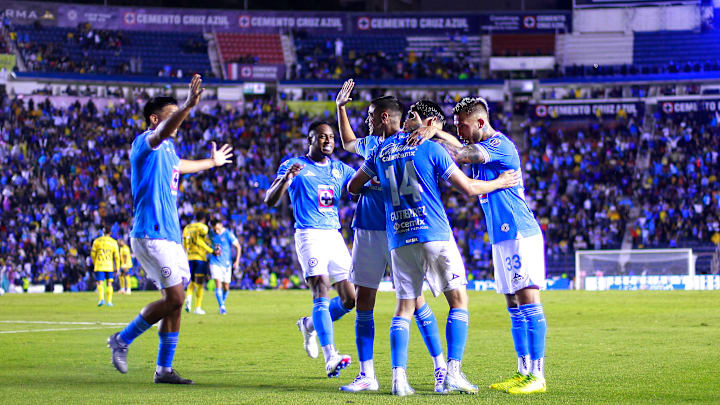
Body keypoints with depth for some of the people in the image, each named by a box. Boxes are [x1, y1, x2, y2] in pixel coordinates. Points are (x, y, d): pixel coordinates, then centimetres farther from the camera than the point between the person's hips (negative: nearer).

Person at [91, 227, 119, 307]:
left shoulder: (97, 241, 1)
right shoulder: (113, 242, 2)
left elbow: (93, 254, 5)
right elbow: (116, 256, 1)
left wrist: (94, 264, 21)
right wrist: (117, 267, 7)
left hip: (99, 266, -1)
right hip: (110, 266, 1)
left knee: (100, 283, -3)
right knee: (109, 284, 11)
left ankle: (101, 299, -24)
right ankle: (109, 301, 8)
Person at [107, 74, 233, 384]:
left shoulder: (168, 148, 19)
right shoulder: (145, 143, -8)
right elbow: (163, 132, -32)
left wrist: (212, 162, 59)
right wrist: (189, 105, -49)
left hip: (170, 235, 9)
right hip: (151, 234, -9)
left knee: (174, 301, 6)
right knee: (174, 297, -14)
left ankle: (164, 369, 11)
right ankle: (122, 340, 0)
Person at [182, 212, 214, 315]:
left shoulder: (187, 228, 15)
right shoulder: (203, 227, -4)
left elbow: (184, 245, 14)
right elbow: (199, 240, -17)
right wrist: (211, 251, -16)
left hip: (189, 258, 5)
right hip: (200, 258, -5)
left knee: (192, 281, 14)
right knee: (200, 283, 2)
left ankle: (188, 297, -15)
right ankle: (198, 307, 1)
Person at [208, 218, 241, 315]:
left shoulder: (228, 234, -8)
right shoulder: (212, 234, 3)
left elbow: (238, 247, -4)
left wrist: (237, 261, -9)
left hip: (226, 264, -1)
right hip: (215, 263, 1)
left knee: (226, 287, 6)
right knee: (218, 284, -15)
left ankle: (223, 303, 31)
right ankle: (222, 307, -16)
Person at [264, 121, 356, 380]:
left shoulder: (340, 169, 16)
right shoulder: (295, 165, 1)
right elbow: (270, 201, -6)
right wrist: (286, 178, -24)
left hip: (335, 236, 6)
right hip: (309, 234, -6)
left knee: (350, 299, 2)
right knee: (321, 291, -20)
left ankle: (309, 325, 28)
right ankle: (330, 358, -25)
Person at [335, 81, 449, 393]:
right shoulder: (370, 144, 16)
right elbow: (348, 142, 36)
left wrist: (430, 129, -31)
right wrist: (341, 107, 31)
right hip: (367, 231, 6)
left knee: (414, 299, -5)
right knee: (363, 301, 4)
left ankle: (441, 367, 4)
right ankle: (366, 375, 9)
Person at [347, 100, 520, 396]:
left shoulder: (380, 152, 11)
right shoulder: (429, 148, 1)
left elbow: (353, 187, 21)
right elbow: (468, 188, 0)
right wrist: (500, 183, 16)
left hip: (398, 240, 4)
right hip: (434, 236, -4)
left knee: (404, 308, 9)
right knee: (458, 300, 3)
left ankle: (399, 377, -3)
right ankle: (453, 374, -8)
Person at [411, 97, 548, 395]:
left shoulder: (500, 144, -12)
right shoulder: (482, 148, 19)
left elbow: (464, 154, -23)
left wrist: (436, 133, -20)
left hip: (520, 236, -10)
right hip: (502, 239, 10)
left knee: (528, 301, -11)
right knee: (515, 308, 9)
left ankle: (537, 376, -14)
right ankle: (523, 372, 12)